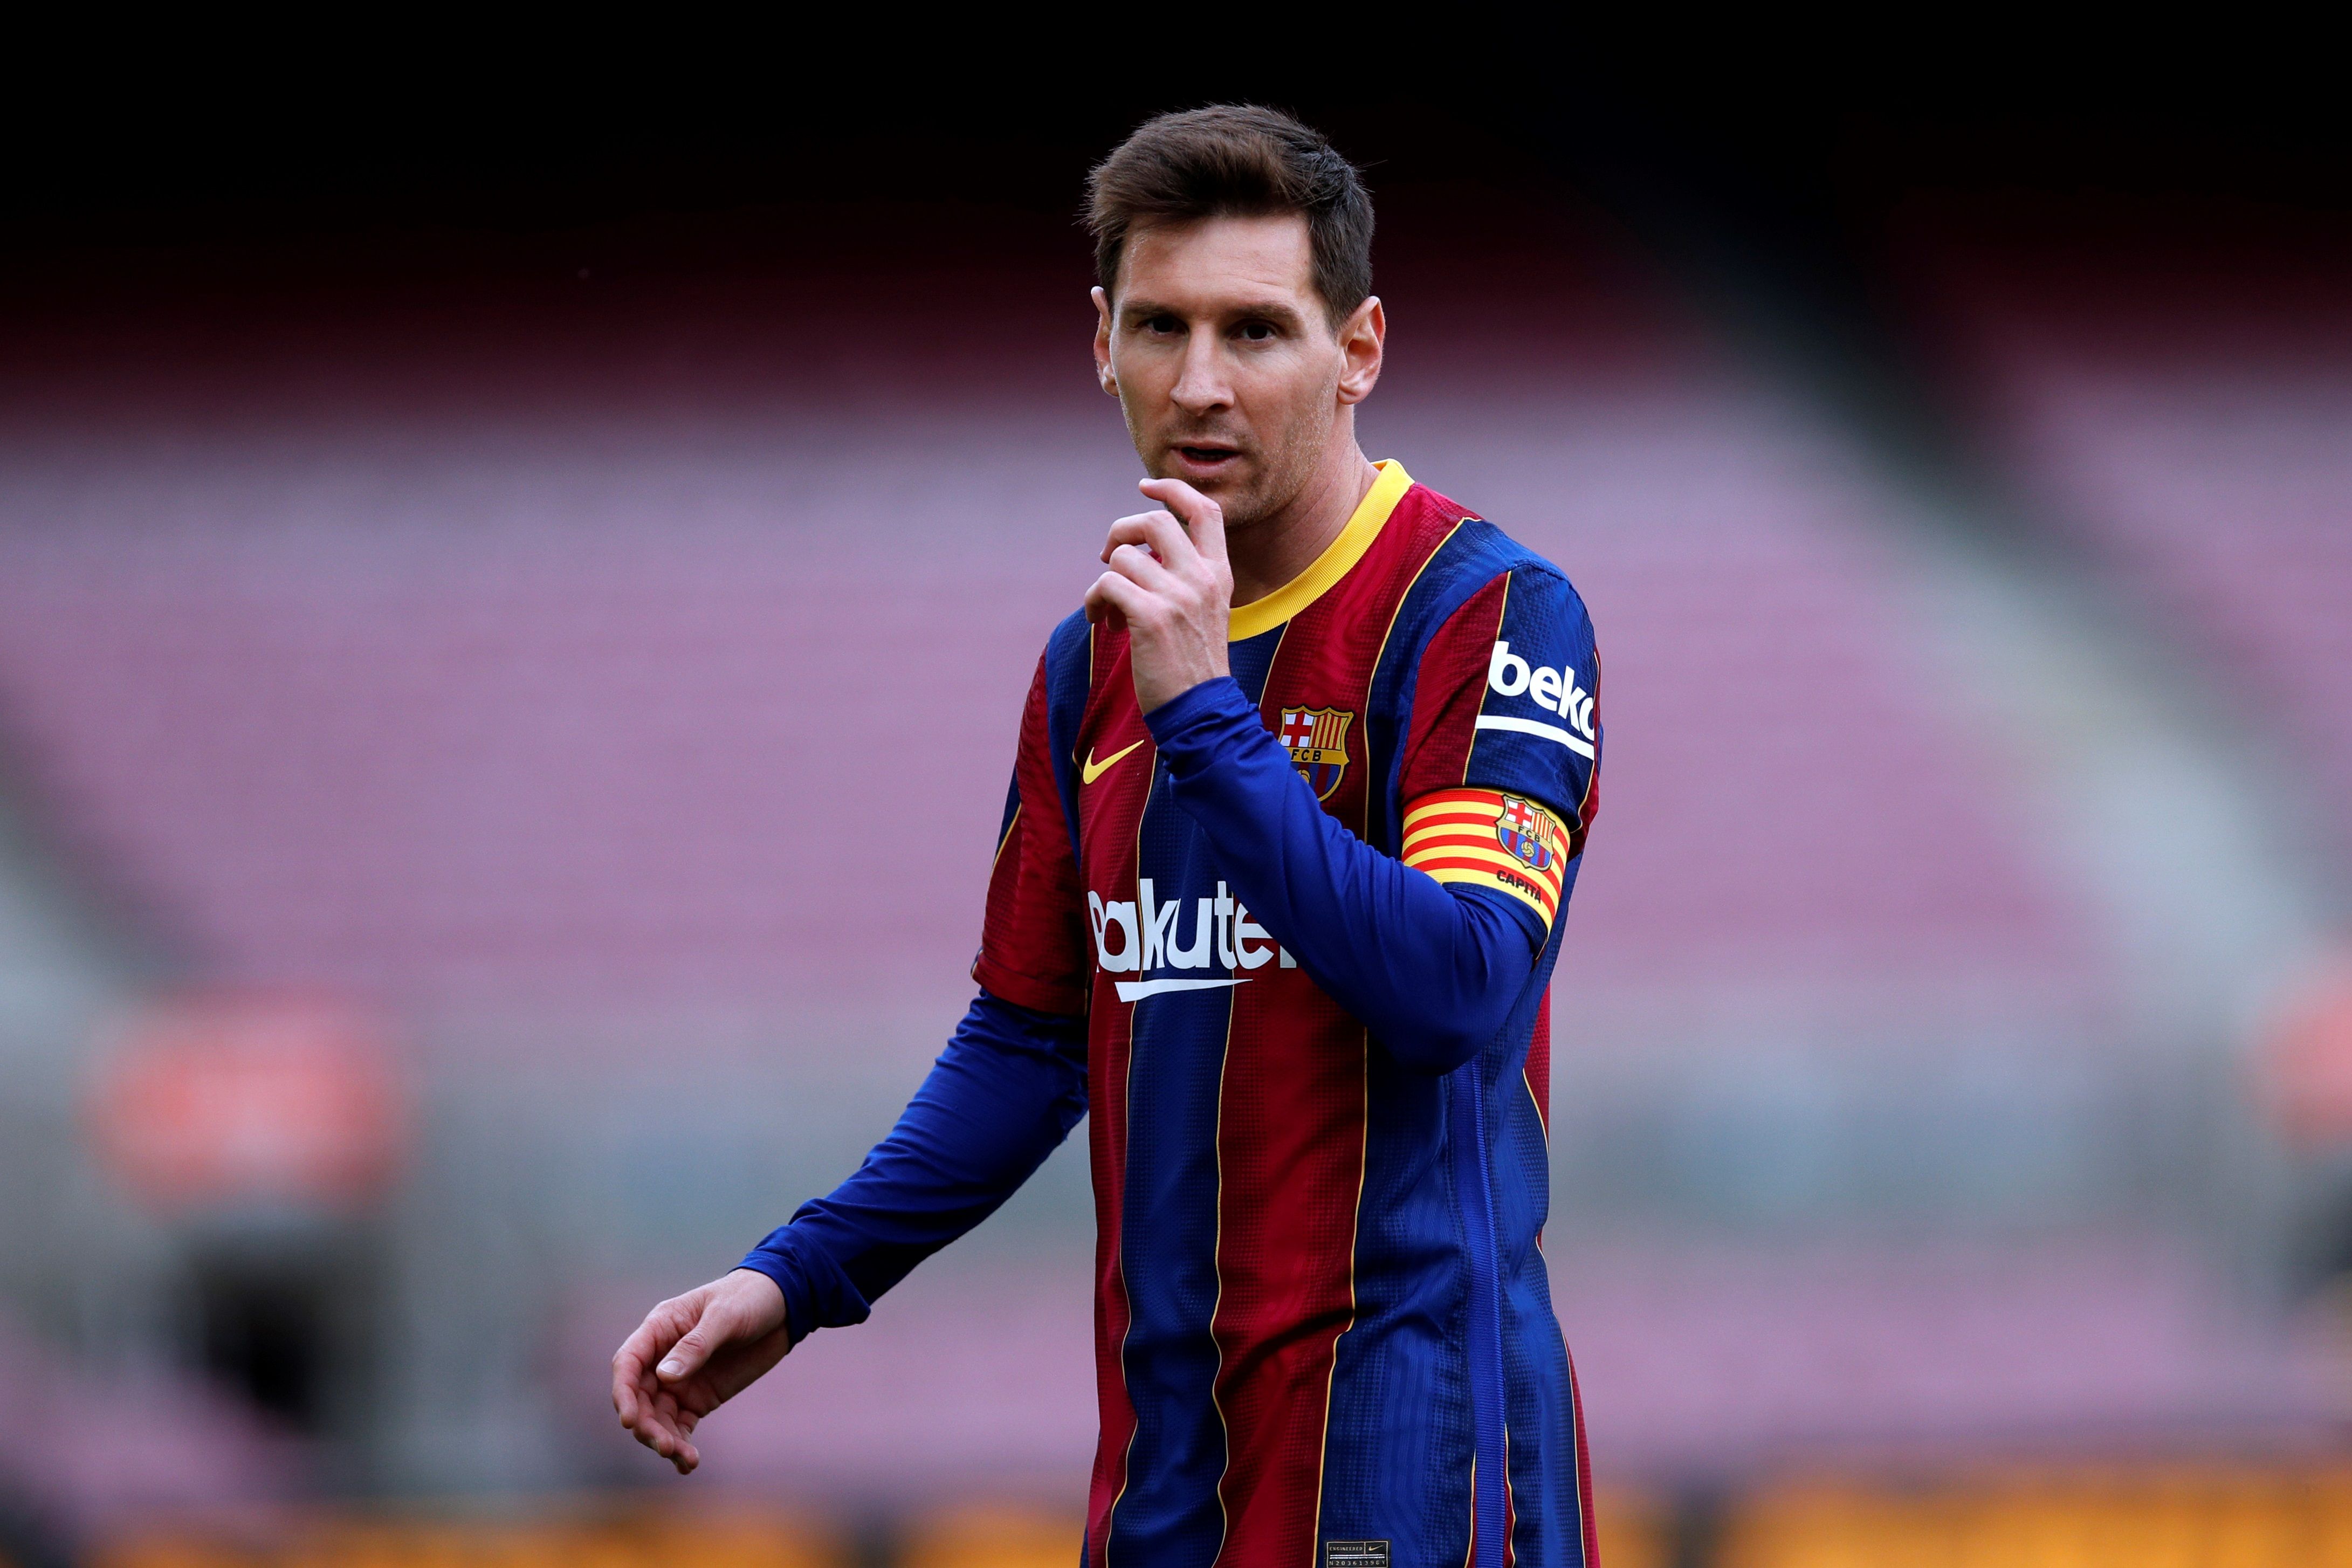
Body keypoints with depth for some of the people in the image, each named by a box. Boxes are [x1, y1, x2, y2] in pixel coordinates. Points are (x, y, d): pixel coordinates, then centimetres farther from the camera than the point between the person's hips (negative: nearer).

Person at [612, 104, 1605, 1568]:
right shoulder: (1101, 652, 13)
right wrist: (799, 1278, 10)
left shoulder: (1487, 611, -8)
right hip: (1170, 1435, 6)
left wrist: (1205, 715, -21)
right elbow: (1032, 1035, 20)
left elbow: (1465, 992, -21)